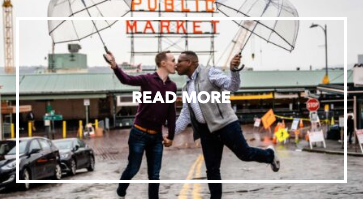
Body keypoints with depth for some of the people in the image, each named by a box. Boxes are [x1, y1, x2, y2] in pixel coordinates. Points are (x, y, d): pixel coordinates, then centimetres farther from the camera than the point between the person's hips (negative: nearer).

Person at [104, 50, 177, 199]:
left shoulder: (172, 86, 4)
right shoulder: (147, 79, -9)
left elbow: (171, 113, 9)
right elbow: (126, 79, -26)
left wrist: (171, 136, 9)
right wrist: (115, 66, -45)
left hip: (156, 136, 4)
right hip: (139, 133, -4)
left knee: (154, 174, 6)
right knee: (133, 169, 5)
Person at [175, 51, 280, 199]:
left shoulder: (209, 73, -2)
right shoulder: (186, 88, 17)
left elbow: (233, 86, -12)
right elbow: (185, 116, 18)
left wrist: (234, 69, -30)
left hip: (225, 124, -6)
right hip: (206, 131, 6)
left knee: (245, 154, -2)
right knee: (211, 169, 6)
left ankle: (269, 155, 27)